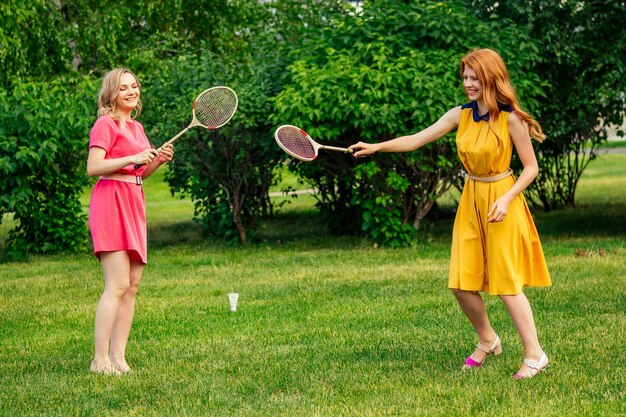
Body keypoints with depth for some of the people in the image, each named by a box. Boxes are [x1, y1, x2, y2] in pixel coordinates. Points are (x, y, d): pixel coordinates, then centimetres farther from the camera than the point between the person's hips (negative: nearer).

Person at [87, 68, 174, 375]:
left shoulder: (136, 127, 19)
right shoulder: (106, 124, -6)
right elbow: (93, 167, -15)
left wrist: (158, 160, 8)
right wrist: (132, 158, -20)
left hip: (133, 205, 9)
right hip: (111, 202, -9)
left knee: (132, 285, 5)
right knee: (118, 285, -14)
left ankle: (118, 357, 7)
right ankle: (100, 360, -11)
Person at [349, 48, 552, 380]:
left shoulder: (510, 119, -13)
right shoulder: (460, 115, 1)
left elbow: (531, 166, -8)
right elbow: (416, 140, 0)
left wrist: (506, 199, -19)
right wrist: (376, 147, -10)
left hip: (501, 200, -5)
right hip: (470, 202, 6)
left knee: (506, 282, -7)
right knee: (462, 285, 3)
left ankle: (535, 355, 4)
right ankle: (487, 341, 27)